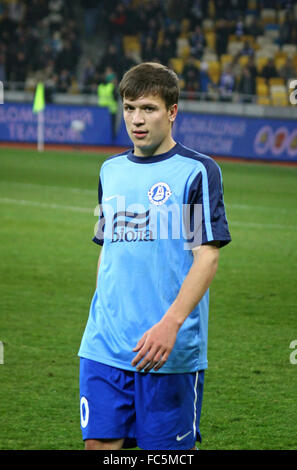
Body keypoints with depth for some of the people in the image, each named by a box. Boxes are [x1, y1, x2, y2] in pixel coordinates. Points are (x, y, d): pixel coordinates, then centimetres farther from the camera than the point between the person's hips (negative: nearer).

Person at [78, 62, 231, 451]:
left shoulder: (197, 171, -4)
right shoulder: (111, 171, 14)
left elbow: (208, 256, -10)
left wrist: (171, 324, -21)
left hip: (171, 350, -4)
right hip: (105, 345, 5)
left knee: (167, 451, 1)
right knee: (100, 444, -2)